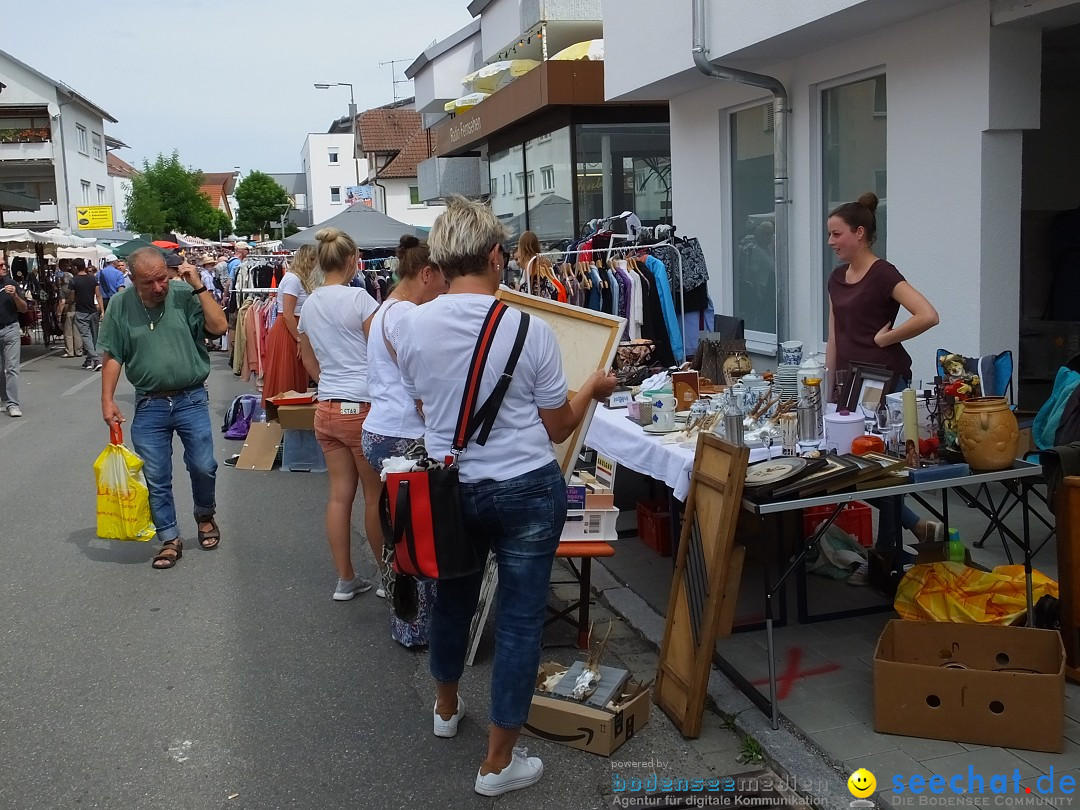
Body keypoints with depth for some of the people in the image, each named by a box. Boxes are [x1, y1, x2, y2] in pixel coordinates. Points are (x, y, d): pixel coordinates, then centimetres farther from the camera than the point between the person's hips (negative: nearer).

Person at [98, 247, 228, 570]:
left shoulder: (185, 294, -7)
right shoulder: (120, 305, -3)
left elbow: (218, 327, -16)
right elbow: (112, 357, 2)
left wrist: (199, 287, -18)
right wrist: (107, 400, -2)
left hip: (191, 400, -1)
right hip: (149, 405, 2)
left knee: (203, 467, 3)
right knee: (156, 478, 7)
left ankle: (205, 515, 33)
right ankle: (170, 540, 20)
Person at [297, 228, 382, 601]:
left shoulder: (309, 304, 9)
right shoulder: (358, 298, -11)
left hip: (327, 408, 6)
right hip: (363, 407, -6)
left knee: (340, 494, 10)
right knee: (376, 496, 6)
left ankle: (346, 579, 18)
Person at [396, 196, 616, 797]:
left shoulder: (413, 326, -7)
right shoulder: (530, 331, -17)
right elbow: (558, 427, -6)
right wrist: (594, 389, 12)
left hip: (450, 487, 4)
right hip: (526, 490, -4)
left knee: (453, 595, 25)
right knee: (521, 618, 8)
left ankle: (447, 707, 50)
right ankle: (499, 763, 18)